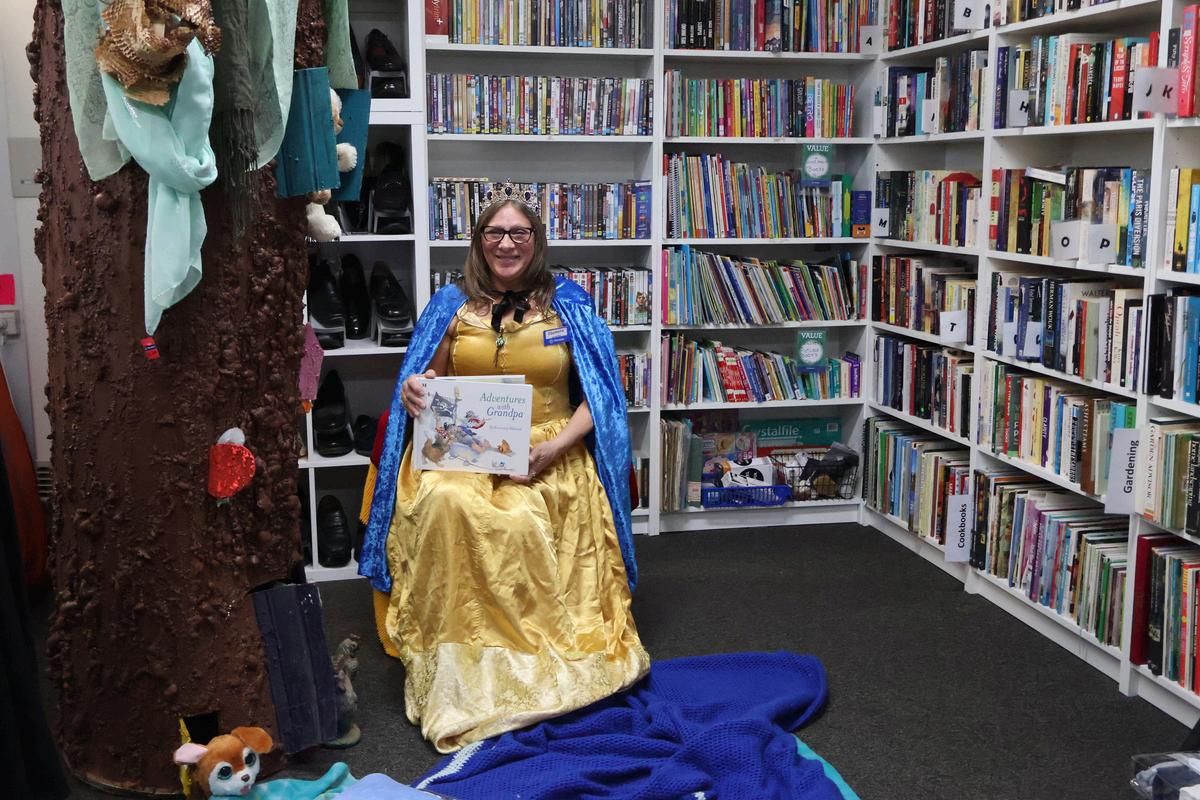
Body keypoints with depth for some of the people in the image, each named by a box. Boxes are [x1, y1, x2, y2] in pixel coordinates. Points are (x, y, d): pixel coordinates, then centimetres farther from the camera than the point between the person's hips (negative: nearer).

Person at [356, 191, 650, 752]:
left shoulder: (569, 306, 9)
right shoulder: (452, 305, 13)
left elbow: (596, 397, 5)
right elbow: (427, 382, 21)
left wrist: (555, 447, -12)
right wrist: (413, 390, -6)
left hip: (546, 452, -1)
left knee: (522, 521, -34)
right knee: (445, 503, -34)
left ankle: (525, 660, -15)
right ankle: (452, 665, -21)